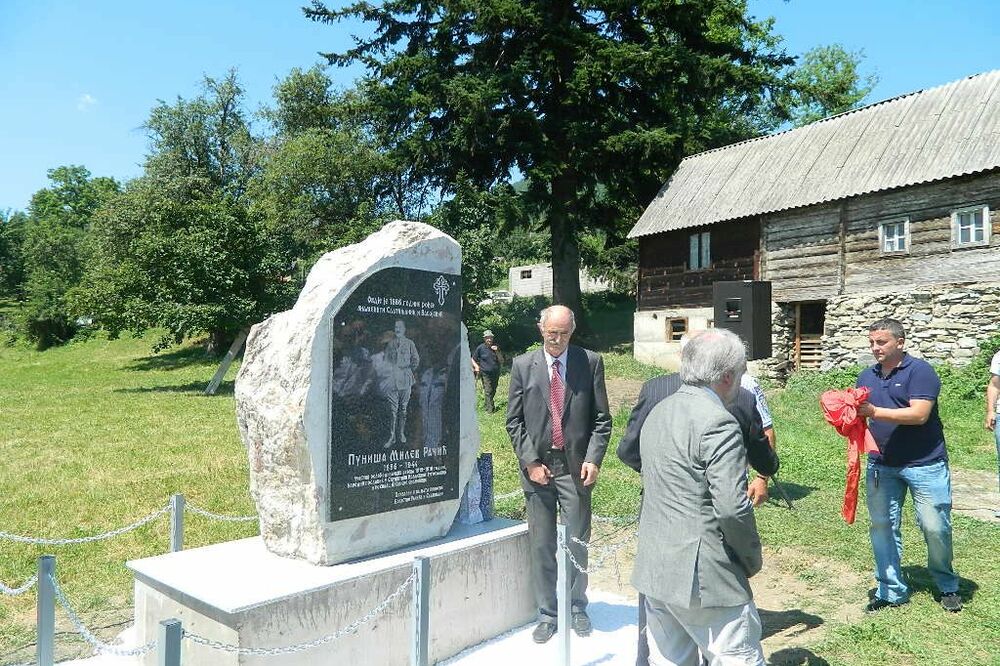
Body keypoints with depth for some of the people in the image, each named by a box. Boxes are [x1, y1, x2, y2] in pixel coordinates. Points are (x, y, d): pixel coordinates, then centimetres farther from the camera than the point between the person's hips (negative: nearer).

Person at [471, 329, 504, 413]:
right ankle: (490, 409, -4)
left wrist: (497, 352, -15)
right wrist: (476, 366, -15)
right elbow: (473, 359, 3)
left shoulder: (496, 347, 1)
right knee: (488, 392, -10)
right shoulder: (480, 348, -7)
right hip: (485, 374, -4)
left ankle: (488, 405, 36)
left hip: (496, 374, 4)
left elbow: (501, 361, -2)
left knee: (493, 391, 15)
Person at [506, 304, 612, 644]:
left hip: (575, 466, 0)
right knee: (541, 546, 8)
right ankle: (547, 614, 24)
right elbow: (514, 421, 3)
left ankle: (577, 608, 31)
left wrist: (593, 459, -8)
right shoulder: (522, 365, 3)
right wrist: (530, 462, -5)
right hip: (537, 466, 1)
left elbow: (602, 418, 2)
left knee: (577, 542, 10)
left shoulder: (591, 362, 1)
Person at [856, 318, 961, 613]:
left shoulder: (920, 371, -10)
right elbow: (862, 416, 12)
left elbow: (919, 414, -21)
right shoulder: (866, 376, 9)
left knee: (935, 527, 1)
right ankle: (891, 591, 18)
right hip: (881, 465, 5)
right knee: (882, 526, 6)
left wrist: (874, 411, -26)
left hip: (924, 464, -5)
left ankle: (947, 586, 27)